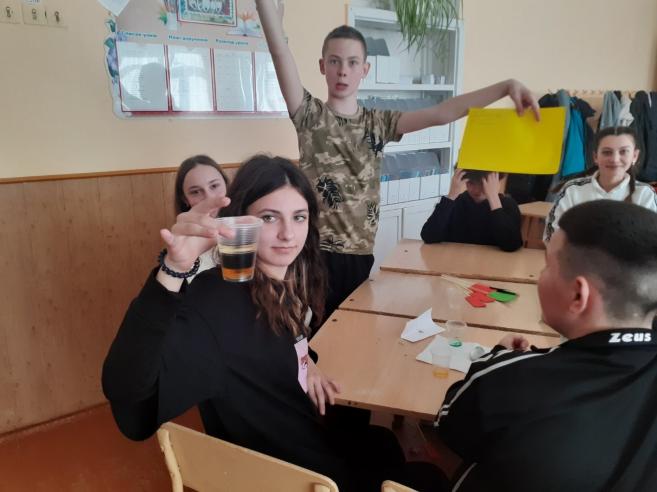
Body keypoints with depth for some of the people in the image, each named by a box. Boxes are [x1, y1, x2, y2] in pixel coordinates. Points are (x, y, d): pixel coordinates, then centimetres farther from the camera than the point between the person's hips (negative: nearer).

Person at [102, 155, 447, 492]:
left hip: (308, 442, 7)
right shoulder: (218, 301, -33)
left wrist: (303, 361, -7)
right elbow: (125, 387, -49)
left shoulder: (287, 281, -8)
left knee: (385, 444, 32)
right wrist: (172, 270, -59)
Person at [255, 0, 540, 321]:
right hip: (315, 253, -3)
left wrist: (506, 86, -10)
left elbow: (440, 114, 0)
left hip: (359, 255, 4)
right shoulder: (310, 114, 0)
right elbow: (281, 53, -13)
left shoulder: (378, 123, 9)